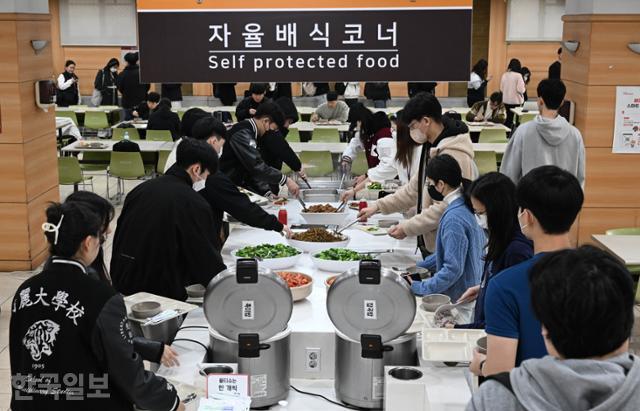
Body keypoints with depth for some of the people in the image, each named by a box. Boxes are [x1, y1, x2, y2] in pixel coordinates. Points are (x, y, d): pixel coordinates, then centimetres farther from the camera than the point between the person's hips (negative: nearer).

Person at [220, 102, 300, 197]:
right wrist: (285, 180, -25)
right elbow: (257, 166, -27)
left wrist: (268, 193, -1)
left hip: (238, 185, 9)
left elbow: (253, 169, 9)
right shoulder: (242, 134, -19)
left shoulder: (250, 132, 10)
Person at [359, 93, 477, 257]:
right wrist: (378, 206, 9)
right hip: (430, 242, 9)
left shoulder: (453, 155, -22)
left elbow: (445, 208, -25)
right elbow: (414, 190, 15)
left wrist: (407, 228, -20)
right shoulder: (432, 149, 10)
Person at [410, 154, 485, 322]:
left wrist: (419, 287, -17)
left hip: (460, 302, -9)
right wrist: (417, 267, 18)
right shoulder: (466, 205, 6)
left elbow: (453, 268, -24)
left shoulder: (454, 218, -24)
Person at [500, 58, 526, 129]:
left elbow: (501, 88, 5)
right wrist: (524, 88, 1)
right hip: (516, 101, -5)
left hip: (506, 100, 5)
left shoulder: (505, 75, 0)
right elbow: (521, 89, -18)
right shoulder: (518, 75, -14)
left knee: (509, 118, 15)